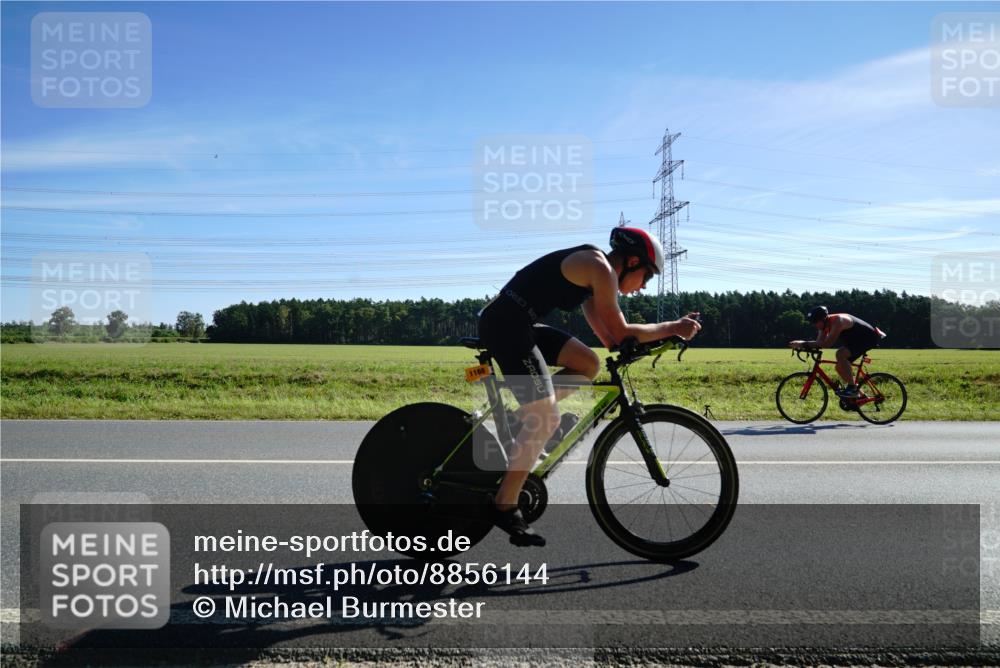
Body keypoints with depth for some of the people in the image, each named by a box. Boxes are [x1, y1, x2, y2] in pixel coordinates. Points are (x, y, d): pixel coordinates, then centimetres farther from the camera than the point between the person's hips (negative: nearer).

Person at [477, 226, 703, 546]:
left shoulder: (591, 269, 20)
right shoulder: (601, 268, -10)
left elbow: (606, 334, 21)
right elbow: (621, 333, -8)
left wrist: (663, 334, 17)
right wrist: (674, 327, 1)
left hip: (519, 324, 10)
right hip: (506, 324, -10)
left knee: (588, 364, 10)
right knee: (547, 421, -9)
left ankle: (529, 414, 10)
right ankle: (505, 506, 0)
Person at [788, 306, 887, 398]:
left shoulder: (837, 321, -31)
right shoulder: (825, 324, -4)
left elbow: (827, 343, -38)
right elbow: (819, 342, -9)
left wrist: (804, 343, -40)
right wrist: (802, 345, -26)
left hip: (869, 337, -9)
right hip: (857, 339, 9)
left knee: (840, 354, -29)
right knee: (840, 367, 1)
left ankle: (852, 388, -22)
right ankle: (856, 394, 17)